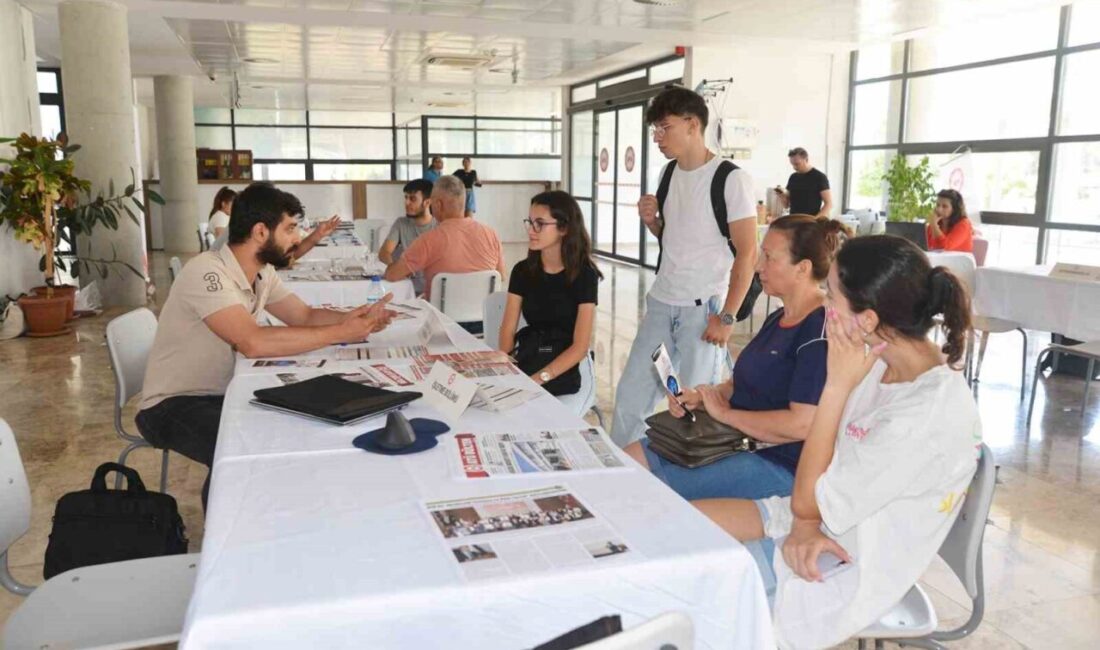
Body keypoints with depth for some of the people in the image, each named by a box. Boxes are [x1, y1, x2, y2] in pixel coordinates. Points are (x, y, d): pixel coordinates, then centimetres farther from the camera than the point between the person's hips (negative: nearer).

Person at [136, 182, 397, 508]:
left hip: (223, 394, 8)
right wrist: (341, 332, -33)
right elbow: (253, 342, -38)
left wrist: (357, 318, -15)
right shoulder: (207, 272, -27)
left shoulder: (263, 273, 0)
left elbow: (305, 315, 6)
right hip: (172, 404, -8)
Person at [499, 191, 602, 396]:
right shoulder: (522, 271, 6)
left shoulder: (584, 275, -7)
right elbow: (507, 330, 3)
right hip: (525, 361, 4)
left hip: (561, 372, -4)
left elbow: (580, 347, -11)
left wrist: (538, 379, -22)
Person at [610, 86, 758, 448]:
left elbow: (747, 254, -13)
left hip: (702, 309, -7)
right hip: (660, 303, 7)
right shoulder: (670, 172, 8)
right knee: (631, 393, 11)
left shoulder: (731, 180, -13)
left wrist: (727, 316, -14)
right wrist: (651, 221, -2)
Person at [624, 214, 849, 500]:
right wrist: (700, 397, -2)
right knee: (630, 457, 5)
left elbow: (802, 424, -26)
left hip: (780, 465, -9)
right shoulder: (777, 319, 13)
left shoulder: (821, 330, -19)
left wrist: (724, 412, -15)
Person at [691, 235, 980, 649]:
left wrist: (837, 385, -26)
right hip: (820, 514, 8)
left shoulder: (930, 415, -31)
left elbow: (808, 499, -23)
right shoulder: (882, 359, -5)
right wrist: (803, 526, -14)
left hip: (851, 567, -8)